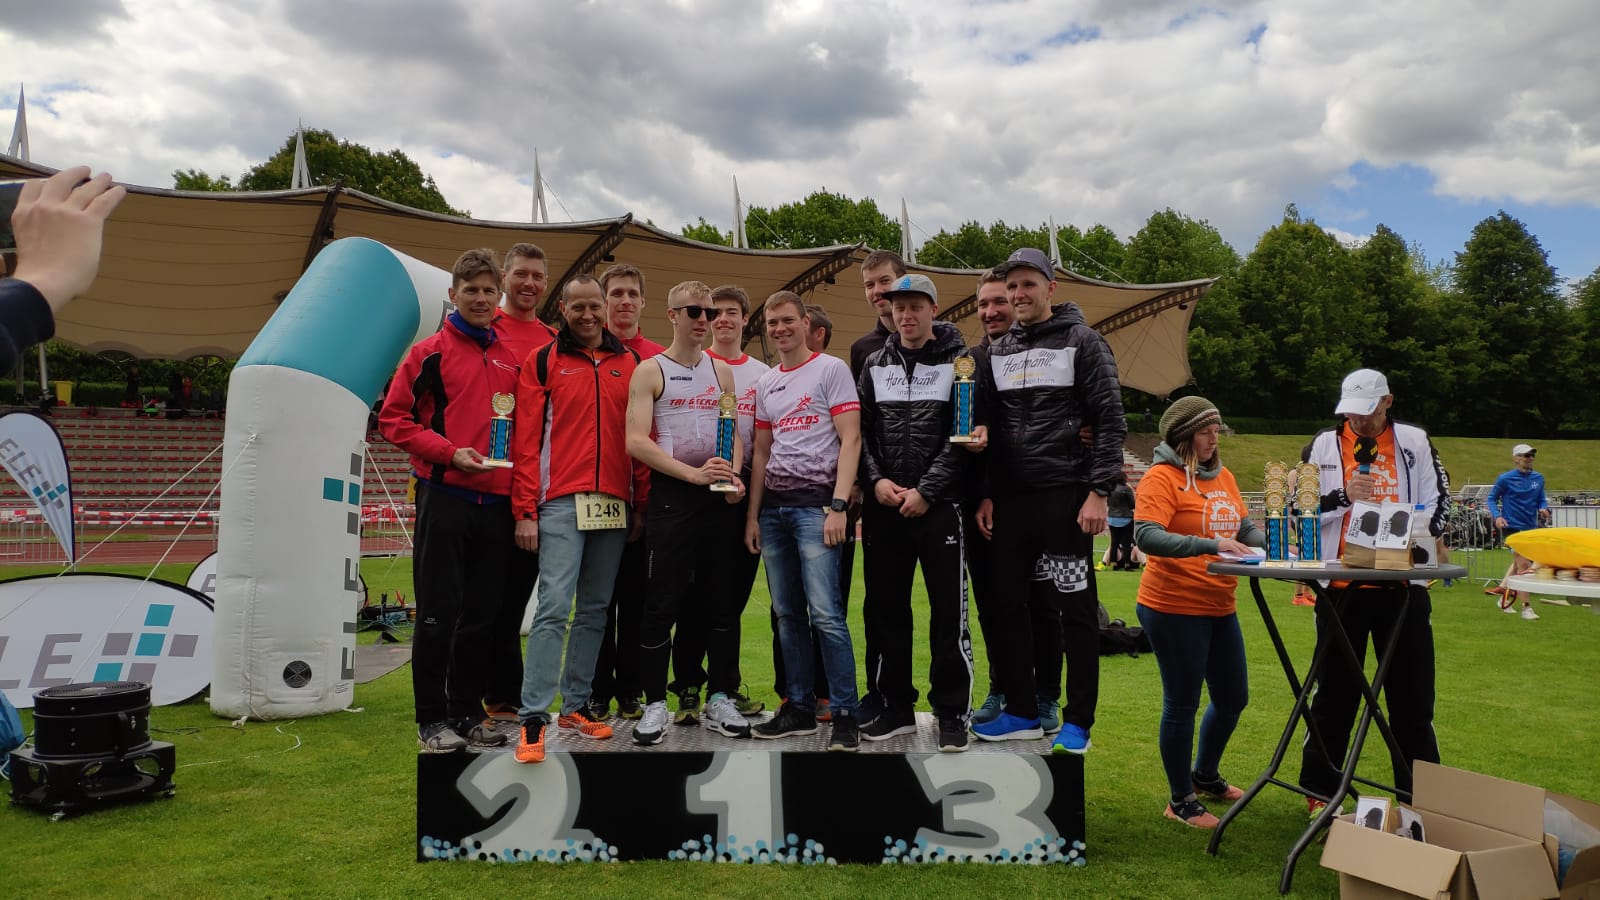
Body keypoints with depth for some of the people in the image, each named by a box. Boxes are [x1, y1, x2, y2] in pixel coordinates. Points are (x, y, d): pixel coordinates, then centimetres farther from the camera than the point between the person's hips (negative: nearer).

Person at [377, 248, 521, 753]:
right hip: (443, 498, -4)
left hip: (497, 502, 4)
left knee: (482, 615, 10)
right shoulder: (429, 353, 2)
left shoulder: (513, 359, 13)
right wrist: (449, 452, -14)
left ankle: (466, 712, 22)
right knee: (438, 613, -1)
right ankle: (432, 720, 10)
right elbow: (393, 418, -2)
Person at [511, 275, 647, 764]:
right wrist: (525, 511, -6)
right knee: (554, 607, -11)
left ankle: (576, 706, 20)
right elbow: (526, 441, -1)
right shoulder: (543, 361, 4)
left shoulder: (630, 363, 12)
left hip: (613, 504, 4)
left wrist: (641, 503, 5)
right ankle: (534, 718, -6)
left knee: (594, 610, 9)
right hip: (561, 503, -3)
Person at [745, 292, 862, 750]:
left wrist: (838, 506, -16)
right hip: (773, 506, 6)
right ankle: (799, 708, 17)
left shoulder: (831, 369, 0)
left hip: (815, 502, -6)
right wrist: (752, 515, 12)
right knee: (787, 614, 8)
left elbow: (850, 439, -7)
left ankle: (845, 715, -4)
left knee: (825, 613, -12)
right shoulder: (764, 384, 18)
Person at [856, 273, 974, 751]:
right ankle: (895, 707, 21)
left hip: (940, 505, -4)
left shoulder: (958, 362, 1)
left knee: (949, 612, -2)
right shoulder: (875, 365, 13)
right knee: (884, 609, 8)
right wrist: (875, 480, -5)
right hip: (884, 506, 4)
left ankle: (952, 712, 10)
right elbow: (860, 430, 11)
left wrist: (926, 490, -13)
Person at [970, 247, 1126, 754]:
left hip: (1066, 497, -5)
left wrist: (1098, 492, -13)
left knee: (1075, 609, 0)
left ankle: (1077, 723, 9)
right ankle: (1022, 711, 20)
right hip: (1011, 499, 5)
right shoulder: (997, 353, 14)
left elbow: (1111, 422, -6)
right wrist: (986, 496, 8)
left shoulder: (1082, 342, 0)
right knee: (1012, 604, 8)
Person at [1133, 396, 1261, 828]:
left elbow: (1245, 529, 15)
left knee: (1233, 697, 19)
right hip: (1175, 609, -8)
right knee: (1182, 704, 4)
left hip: (1220, 608, 8)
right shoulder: (1162, 477, -13)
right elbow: (1146, 535, -26)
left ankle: (1205, 776, 42)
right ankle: (1181, 801, 21)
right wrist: (1210, 545, -32)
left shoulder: (1223, 476, 10)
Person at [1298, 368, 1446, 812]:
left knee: (1412, 693, 7)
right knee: (1335, 691, 8)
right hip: (1342, 586, 0)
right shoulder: (1324, 444, 3)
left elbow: (1437, 503, 7)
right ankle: (1320, 790, 19)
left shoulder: (1415, 442, 5)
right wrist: (1344, 497, -16)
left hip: (1403, 584, 1)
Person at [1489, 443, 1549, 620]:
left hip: (1531, 528, 6)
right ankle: (1526, 607, -9)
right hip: (1512, 527, -6)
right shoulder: (1505, 478, -7)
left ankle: (1505, 597, 35)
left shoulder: (1538, 478, 7)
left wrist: (1543, 508, -8)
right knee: (1523, 565, -13)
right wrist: (1497, 516, -17)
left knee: (1518, 564, 17)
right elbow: (1492, 498, -1)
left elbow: (1541, 499, 14)